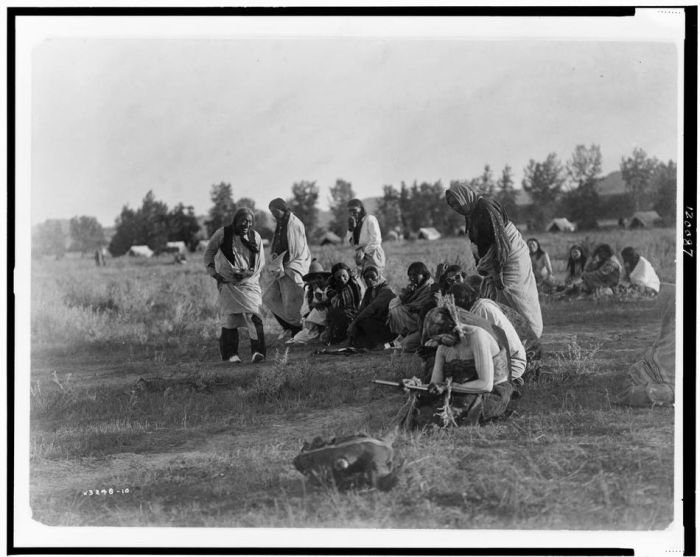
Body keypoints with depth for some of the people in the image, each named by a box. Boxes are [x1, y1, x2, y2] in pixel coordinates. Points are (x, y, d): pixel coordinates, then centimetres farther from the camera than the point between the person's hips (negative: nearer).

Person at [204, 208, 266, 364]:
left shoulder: (255, 237, 5)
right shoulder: (223, 234, -3)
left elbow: (260, 261, 10)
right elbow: (209, 252, 8)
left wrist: (247, 273, -5)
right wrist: (214, 273, 1)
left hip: (250, 282, 1)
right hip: (228, 282, -1)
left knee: (254, 315, -15)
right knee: (229, 317, -3)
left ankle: (257, 351, -21)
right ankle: (231, 354, 4)